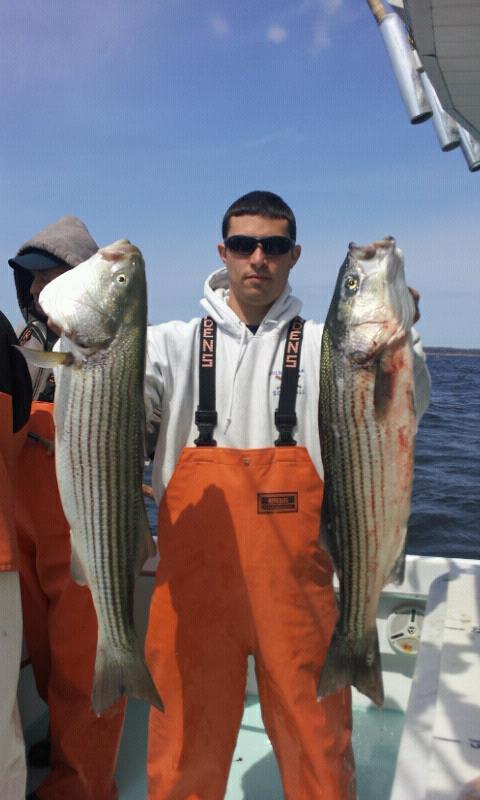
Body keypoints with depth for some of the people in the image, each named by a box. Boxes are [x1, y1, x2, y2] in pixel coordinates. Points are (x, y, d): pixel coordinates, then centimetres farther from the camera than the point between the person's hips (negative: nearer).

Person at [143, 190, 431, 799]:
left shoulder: (324, 346, 4)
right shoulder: (174, 344, 5)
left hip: (297, 585, 0)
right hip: (194, 580, 1)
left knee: (315, 740, 11)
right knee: (186, 743, 13)